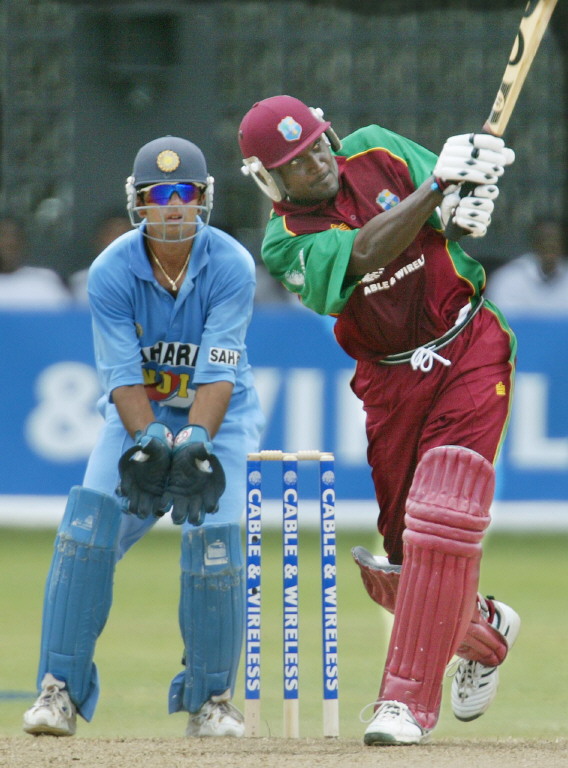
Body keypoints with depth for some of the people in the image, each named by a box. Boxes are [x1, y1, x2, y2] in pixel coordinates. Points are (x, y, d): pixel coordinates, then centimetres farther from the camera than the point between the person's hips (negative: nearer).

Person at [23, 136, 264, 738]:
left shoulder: (231, 267, -19)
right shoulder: (111, 272, -16)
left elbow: (217, 374, -25)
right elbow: (124, 376, -19)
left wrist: (195, 441, -41)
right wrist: (150, 440, -37)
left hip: (217, 416, -1)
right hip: (138, 415, 1)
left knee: (213, 535, -19)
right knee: (88, 524, -19)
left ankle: (212, 699, -1)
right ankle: (60, 689, -14)